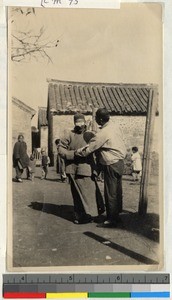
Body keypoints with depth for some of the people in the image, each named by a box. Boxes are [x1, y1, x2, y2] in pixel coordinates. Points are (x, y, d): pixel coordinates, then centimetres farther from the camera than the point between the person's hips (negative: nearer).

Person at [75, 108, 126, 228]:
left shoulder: (103, 133, -21)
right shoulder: (116, 126, 4)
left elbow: (88, 149, -15)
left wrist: (74, 153, -3)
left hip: (111, 165, -9)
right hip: (120, 161, 9)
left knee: (110, 193, 0)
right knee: (117, 191, 16)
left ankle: (111, 220, 8)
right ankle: (116, 215, 28)